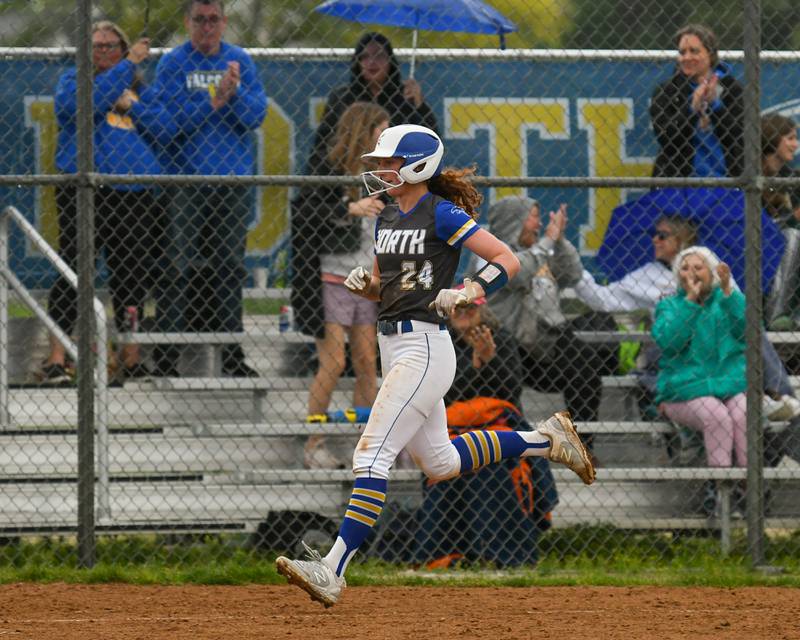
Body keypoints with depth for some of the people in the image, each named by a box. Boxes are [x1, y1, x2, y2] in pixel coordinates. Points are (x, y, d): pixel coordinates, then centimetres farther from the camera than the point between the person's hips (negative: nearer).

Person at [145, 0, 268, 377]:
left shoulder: (240, 62, 9)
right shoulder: (173, 63, -1)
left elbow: (256, 116, 2)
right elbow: (173, 119, -11)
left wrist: (235, 92, -15)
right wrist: (216, 100, -19)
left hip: (233, 178, 3)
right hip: (184, 177, -3)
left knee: (230, 268, 7)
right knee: (179, 270, -6)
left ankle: (232, 355, 12)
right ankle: (167, 356, -4)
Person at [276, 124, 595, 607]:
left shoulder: (442, 215, -10)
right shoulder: (388, 219, 14)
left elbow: (508, 260, -12)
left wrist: (467, 292, -25)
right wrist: (364, 284, 1)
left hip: (424, 347, -10)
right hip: (393, 346, 10)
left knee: (373, 453, -17)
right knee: (441, 463, 17)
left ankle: (333, 571, -22)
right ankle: (546, 440, 30)